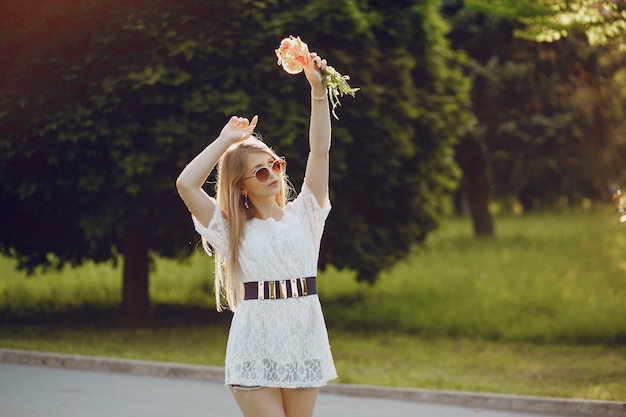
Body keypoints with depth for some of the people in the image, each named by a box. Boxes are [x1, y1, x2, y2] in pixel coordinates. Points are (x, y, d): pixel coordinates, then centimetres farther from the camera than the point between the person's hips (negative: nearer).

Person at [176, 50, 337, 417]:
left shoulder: (303, 216, 11)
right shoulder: (232, 231, 6)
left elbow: (320, 151, 4)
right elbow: (186, 184, -5)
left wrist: (318, 90, -3)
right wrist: (227, 140, 3)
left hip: (304, 346, 2)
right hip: (256, 352, -2)